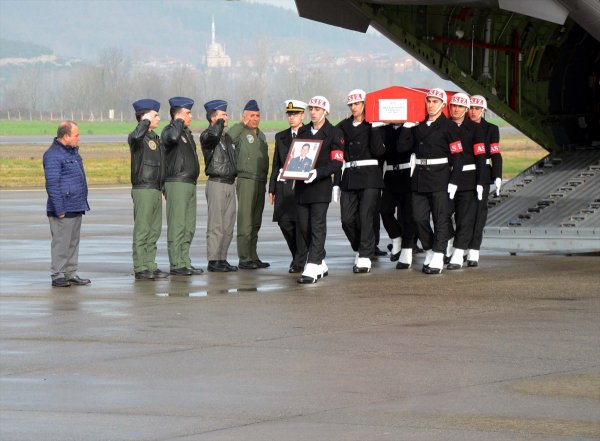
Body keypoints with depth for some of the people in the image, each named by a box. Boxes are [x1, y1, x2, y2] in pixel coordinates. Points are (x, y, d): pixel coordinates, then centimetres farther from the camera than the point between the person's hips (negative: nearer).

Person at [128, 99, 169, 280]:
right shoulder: (137, 137, -9)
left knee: (154, 231, 10)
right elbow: (136, 137, -36)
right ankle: (140, 269, -7)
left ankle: (150, 266, 15)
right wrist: (145, 122, -19)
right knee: (142, 231, -7)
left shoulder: (156, 138, 18)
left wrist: (162, 189, 21)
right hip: (143, 189, -9)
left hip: (155, 190, 9)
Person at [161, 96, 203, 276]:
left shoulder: (187, 132, 20)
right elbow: (172, 137, -36)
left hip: (190, 184, 10)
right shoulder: (169, 131, -9)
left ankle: (185, 263, 17)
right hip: (177, 184, -10)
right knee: (177, 226, -8)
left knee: (189, 227, 11)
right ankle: (176, 265, -7)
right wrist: (178, 122, -17)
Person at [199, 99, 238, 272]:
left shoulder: (226, 136, 17)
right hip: (216, 184, -8)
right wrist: (220, 122, -15)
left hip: (230, 183, 8)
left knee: (228, 225, 8)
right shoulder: (206, 135, -8)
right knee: (216, 225, -8)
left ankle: (222, 259, 13)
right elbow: (213, 136, -32)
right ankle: (213, 260, -7)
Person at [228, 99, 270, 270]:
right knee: (245, 222, -9)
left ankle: (253, 257, 14)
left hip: (261, 180, 8)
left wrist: (266, 179, 17)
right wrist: (243, 124, -17)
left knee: (256, 223, 10)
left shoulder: (261, 135, 19)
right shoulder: (239, 131, -4)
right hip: (246, 179, -8)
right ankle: (244, 259, -10)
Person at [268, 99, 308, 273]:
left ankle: (299, 262, 0)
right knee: (284, 221, 0)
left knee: (301, 223, -6)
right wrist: (272, 189, 12)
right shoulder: (281, 137, 15)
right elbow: (276, 164, 16)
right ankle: (298, 254, 18)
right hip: (284, 186, 4)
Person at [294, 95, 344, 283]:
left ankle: (312, 268, -15)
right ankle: (320, 264, 22)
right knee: (304, 227, 7)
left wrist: (318, 173, -21)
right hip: (301, 186, 6)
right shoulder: (303, 131, 15)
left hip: (321, 185, -6)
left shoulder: (334, 133, -2)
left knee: (317, 226, -10)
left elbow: (337, 163, -7)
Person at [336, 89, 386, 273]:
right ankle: (359, 250, 20)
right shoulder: (343, 127, 13)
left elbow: (378, 151, -9)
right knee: (347, 219, -1)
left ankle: (365, 258, -6)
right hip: (349, 177, 4)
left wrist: (375, 130, -15)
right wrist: (337, 182, 5)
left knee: (365, 216, -9)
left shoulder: (373, 126, 2)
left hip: (370, 176, -4)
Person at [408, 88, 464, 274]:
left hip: (439, 177, -5)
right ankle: (429, 252, 20)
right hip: (419, 177, 5)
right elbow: (408, 148, 20)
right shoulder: (418, 126, 13)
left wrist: (453, 182, -12)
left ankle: (437, 259, -3)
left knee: (440, 218, -4)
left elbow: (457, 156, -7)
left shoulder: (448, 126, -3)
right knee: (419, 217, 3)